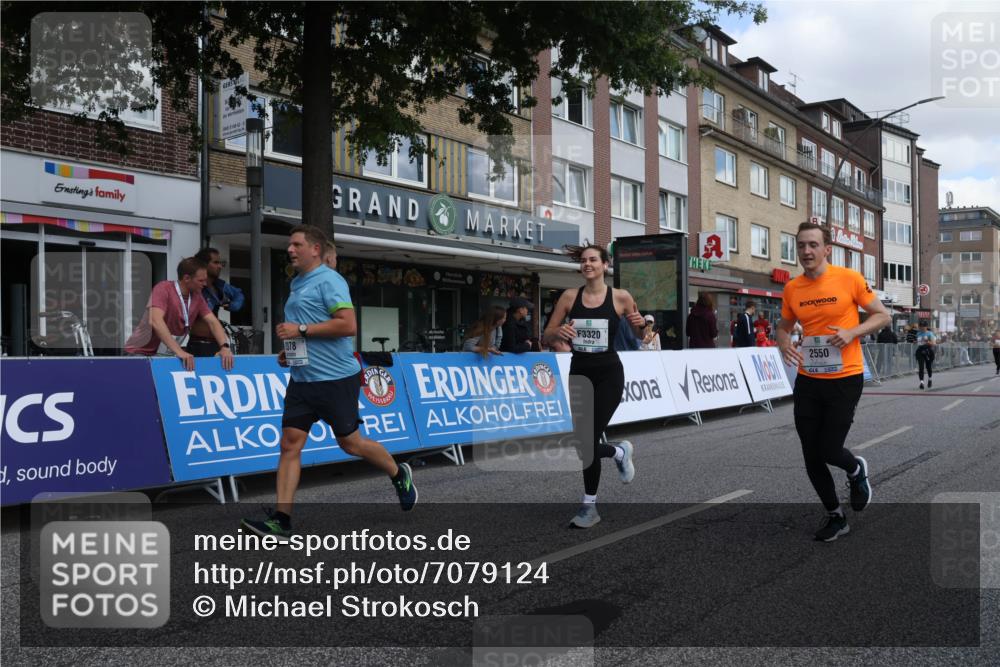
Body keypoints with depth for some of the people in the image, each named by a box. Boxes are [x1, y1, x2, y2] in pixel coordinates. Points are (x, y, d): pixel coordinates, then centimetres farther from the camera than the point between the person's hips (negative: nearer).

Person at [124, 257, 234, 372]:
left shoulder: (197, 297, -1)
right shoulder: (164, 289, -21)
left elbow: (212, 322, -5)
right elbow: (155, 322, -34)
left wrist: (224, 347, -25)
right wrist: (179, 351, -44)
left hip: (167, 354, 6)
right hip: (141, 352, -6)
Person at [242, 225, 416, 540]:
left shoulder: (329, 280, -12)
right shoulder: (296, 284, 15)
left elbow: (348, 325, -23)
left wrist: (300, 330, -20)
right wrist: (288, 350, 13)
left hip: (336, 378, -8)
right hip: (302, 380, 8)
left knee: (350, 443, 6)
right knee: (290, 444, 0)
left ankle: (399, 475, 31)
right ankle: (281, 520, 2)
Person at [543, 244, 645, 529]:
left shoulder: (621, 297, -4)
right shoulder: (570, 296, 0)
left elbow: (639, 334, 8)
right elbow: (547, 335, 3)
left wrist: (641, 324, -15)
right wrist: (559, 332, -19)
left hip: (608, 373, -3)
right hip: (579, 372, 4)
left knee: (588, 441, -10)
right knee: (585, 441, 8)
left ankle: (589, 505, 7)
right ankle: (620, 452, 43)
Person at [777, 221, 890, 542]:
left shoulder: (849, 278, -8)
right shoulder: (792, 289, 2)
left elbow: (882, 316, -1)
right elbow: (784, 327, 16)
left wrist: (852, 332, -18)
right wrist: (784, 344, -7)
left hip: (845, 380, -4)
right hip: (808, 381, 4)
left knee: (829, 450, -5)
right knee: (811, 458, 7)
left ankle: (857, 470, 33)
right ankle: (835, 517, 30)